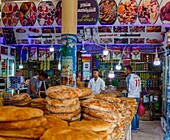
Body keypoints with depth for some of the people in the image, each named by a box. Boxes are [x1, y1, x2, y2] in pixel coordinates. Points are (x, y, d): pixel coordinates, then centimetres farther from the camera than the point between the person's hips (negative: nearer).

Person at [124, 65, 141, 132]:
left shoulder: (128, 77, -10)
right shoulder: (137, 77, 13)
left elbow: (128, 89, -11)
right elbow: (140, 89, 15)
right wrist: (140, 97, 19)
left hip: (132, 97, -8)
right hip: (137, 96, 8)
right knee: (136, 112, 17)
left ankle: (134, 128, 1)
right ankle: (137, 126, 25)